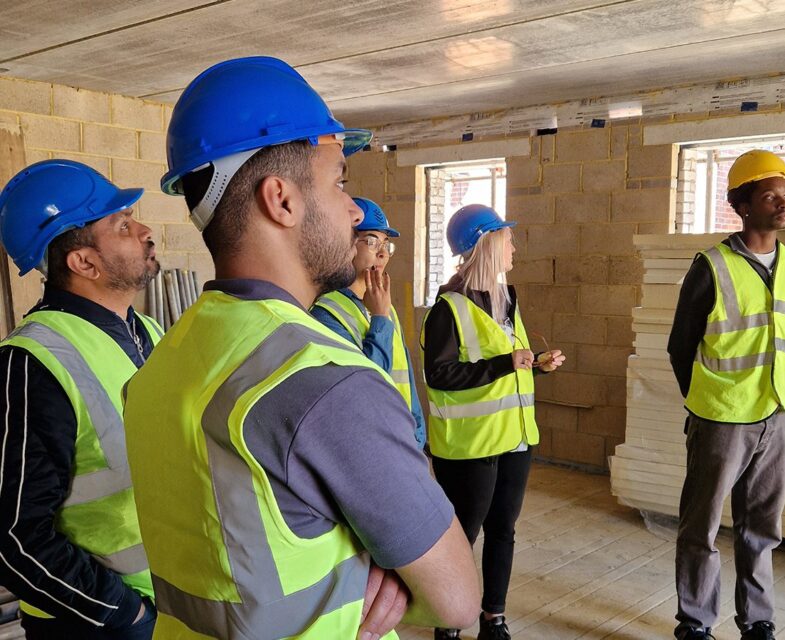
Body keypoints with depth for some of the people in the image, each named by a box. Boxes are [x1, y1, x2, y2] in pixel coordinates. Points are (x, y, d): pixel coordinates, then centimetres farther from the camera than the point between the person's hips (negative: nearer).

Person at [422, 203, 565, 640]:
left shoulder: (506, 299, 12)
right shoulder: (450, 307, -14)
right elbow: (439, 374, -22)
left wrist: (537, 364, 3)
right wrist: (506, 364, -25)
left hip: (515, 437, 8)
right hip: (469, 444, -8)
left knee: (502, 530, 15)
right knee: (461, 535, 5)